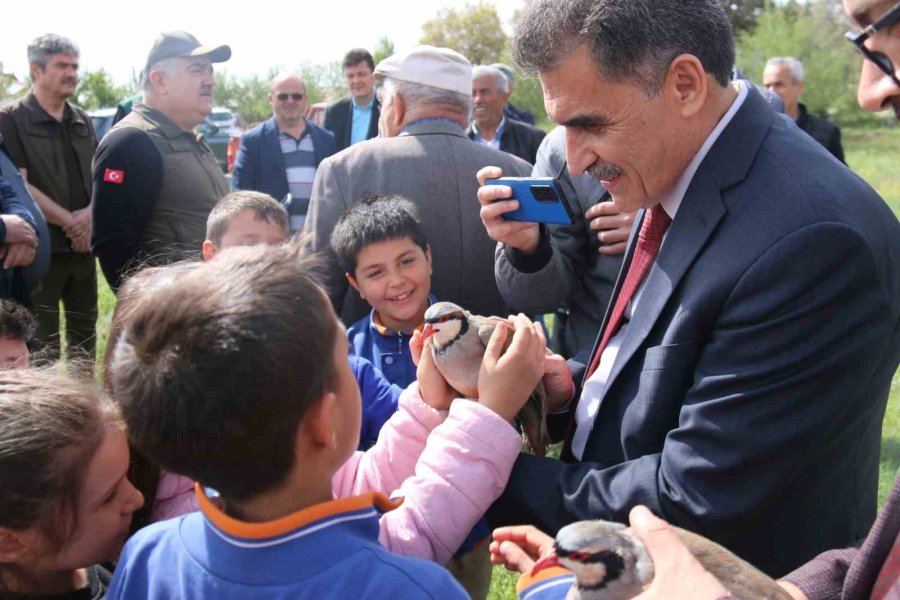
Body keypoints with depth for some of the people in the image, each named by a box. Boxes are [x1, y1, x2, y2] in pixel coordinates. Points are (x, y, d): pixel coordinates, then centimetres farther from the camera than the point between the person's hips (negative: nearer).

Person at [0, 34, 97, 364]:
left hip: (82, 246, 6)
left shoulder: (82, 120, 12)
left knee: (84, 334, 14)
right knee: (42, 343, 2)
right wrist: (69, 221, -13)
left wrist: (90, 213, -7)